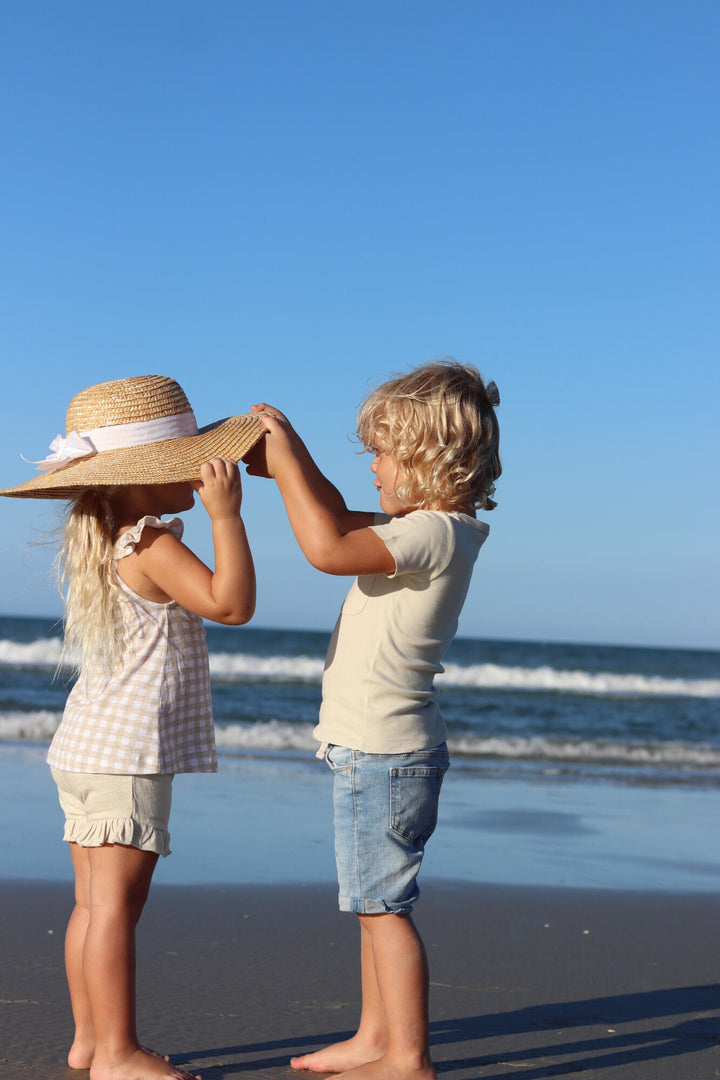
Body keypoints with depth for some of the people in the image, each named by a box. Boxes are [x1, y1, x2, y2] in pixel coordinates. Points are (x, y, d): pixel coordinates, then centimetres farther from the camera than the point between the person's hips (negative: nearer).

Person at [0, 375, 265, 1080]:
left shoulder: (97, 542, 14)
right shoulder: (151, 544, -15)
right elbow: (232, 602, -24)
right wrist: (226, 515, -22)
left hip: (85, 748, 10)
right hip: (128, 754, -10)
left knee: (94, 903, 12)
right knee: (116, 902, -6)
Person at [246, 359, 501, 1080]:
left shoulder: (433, 533, -20)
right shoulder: (434, 528, 11)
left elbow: (328, 547, -31)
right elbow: (342, 522, 23)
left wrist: (287, 460, -20)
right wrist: (287, 464, 11)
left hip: (382, 753, -10)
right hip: (386, 749, 10)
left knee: (383, 906, -3)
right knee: (376, 904, 17)